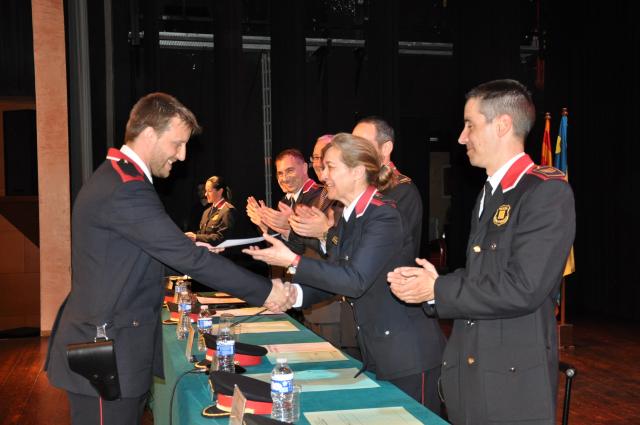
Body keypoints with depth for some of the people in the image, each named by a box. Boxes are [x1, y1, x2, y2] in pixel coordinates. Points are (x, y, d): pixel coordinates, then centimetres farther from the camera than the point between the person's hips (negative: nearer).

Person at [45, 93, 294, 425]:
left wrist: (188, 251, 11)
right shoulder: (125, 189, -22)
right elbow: (187, 257, -23)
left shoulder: (116, 177, 11)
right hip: (106, 357, -10)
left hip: (104, 342, 10)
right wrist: (264, 291, -17)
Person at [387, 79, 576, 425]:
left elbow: (522, 289, -22)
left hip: (514, 381, -7)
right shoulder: (488, 194, 14)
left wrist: (437, 290, -14)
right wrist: (433, 281, -3)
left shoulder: (547, 191, -14)